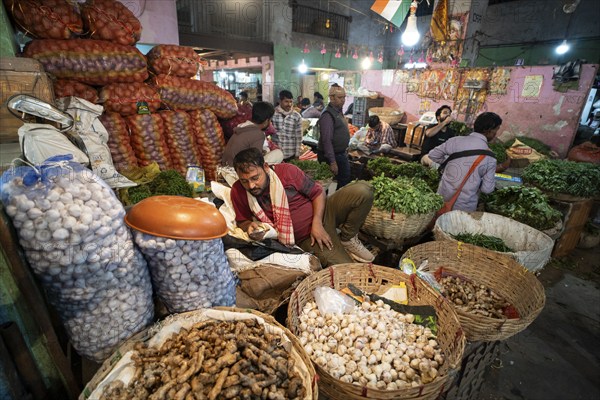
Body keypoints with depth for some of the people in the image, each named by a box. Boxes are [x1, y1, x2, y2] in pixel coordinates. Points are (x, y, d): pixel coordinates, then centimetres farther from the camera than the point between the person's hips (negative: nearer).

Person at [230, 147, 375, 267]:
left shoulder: (287, 171, -12)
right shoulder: (238, 192, -7)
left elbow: (317, 192, -4)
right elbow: (242, 222, 7)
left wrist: (317, 223, -16)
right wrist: (250, 226, -16)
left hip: (322, 212, 2)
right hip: (306, 237, -1)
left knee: (362, 189, -23)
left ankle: (347, 239, -3)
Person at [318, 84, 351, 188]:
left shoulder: (338, 111, 10)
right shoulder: (328, 115, -19)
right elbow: (327, 140, -24)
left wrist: (345, 150, 18)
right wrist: (332, 162, -26)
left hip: (341, 155, 9)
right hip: (333, 156, -9)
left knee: (345, 181, 17)